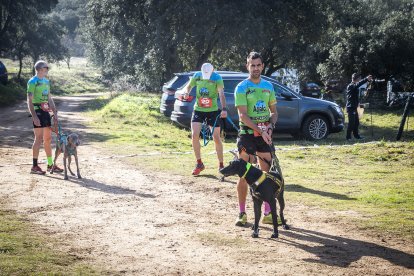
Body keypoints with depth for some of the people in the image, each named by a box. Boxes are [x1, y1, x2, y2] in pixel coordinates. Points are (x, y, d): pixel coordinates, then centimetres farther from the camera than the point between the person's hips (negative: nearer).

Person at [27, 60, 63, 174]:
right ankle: (34, 166, -3)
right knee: (39, 138, -7)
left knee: (48, 138, 11)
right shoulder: (33, 82, -11)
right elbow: (29, 101, -15)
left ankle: (50, 165, 18)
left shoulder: (46, 81, 15)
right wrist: (34, 116, -22)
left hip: (46, 112, 8)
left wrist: (55, 112, 14)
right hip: (37, 112, -8)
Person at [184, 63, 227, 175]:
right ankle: (199, 164, 6)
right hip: (198, 110, 2)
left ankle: (221, 165, 12)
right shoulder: (196, 76, -6)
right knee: (194, 135, -8)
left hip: (213, 111, -2)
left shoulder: (217, 78, -16)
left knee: (216, 138, -1)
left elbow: (221, 94, -27)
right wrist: (187, 92, -13)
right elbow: (189, 86, 11)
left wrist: (224, 109, -41)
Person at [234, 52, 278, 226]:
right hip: (247, 134, -5)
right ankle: (242, 213, 5)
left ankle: (268, 213, 13)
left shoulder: (268, 86, 11)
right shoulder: (242, 87, -5)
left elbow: (273, 112, 17)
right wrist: (260, 130, -21)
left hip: (265, 135, 5)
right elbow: (243, 115, -14)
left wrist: (270, 127, -3)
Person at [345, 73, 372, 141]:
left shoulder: (355, 86, 16)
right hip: (351, 107, -9)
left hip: (354, 107, 9)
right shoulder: (350, 86, -16)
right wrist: (366, 79, -44)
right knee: (351, 123, -7)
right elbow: (358, 84, -36)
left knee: (356, 122, 14)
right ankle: (348, 137, -2)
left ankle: (356, 135, 23)